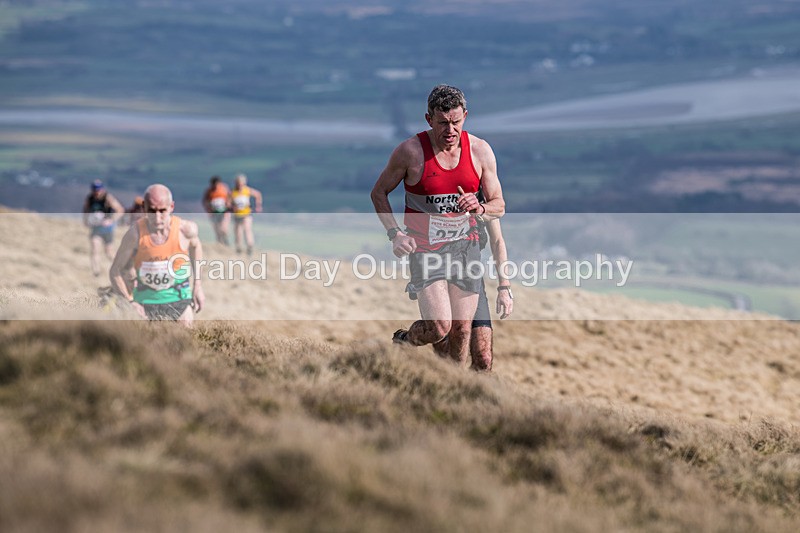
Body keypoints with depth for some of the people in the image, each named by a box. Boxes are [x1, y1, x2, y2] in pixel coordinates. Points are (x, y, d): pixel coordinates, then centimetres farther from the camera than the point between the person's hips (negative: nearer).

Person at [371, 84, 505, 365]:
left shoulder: (480, 151, -2)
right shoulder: (410, 150, -11)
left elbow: (499, 205, 6)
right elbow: (379, 193, 2)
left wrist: (479, 208, -18)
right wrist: (395, 233, -11)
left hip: (464, 245, 3)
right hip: (424, 247, -3)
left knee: (461, 328, 2)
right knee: (439, 327, -16)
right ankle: (402, 341, 17)